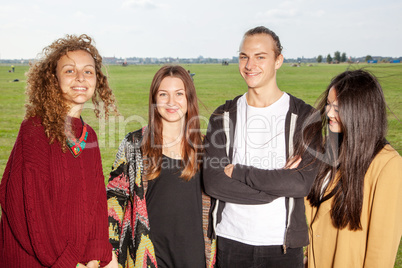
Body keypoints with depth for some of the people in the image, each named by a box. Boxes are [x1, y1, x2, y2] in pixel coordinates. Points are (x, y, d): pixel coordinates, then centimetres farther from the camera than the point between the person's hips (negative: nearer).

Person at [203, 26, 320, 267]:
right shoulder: (223, 116, 0)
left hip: (283, 242, -1)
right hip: (231, 239, 2)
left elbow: (302, 182, -16)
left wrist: (239, 172, -15)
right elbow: (213, 182, -10)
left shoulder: (303, 115, -5)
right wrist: (277, 188, -15)